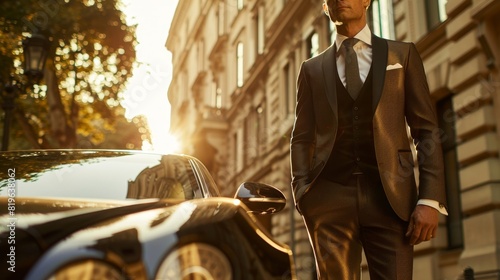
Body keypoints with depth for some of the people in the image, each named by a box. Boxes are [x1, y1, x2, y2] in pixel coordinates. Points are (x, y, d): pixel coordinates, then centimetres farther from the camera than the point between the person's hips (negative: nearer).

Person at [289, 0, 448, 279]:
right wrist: (302, 194, -4)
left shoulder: (403, 54, 12)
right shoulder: (312, 68, 16)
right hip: (330, 197, 1)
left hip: (390, 196, -1)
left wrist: (430, 199, -6)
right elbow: (302, 138, 12)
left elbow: (427, 130, 6)